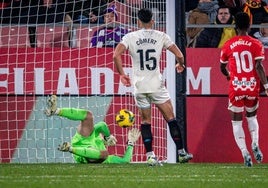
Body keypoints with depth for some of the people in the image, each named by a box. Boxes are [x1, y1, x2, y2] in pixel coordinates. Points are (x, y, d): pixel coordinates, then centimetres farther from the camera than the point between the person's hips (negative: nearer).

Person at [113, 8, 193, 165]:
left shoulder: (130, 37, 1)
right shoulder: (161, 36, 1)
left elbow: (116, 55, -10)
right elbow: (179, 55, 0)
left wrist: (122, 74, 2)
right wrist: (180, 65, 23)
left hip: (139, 86, 1)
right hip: (157, 85, -1)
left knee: (145, 121, 10)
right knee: (171, 119, 7)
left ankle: (150, 156, 1)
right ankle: (181, 153, 8)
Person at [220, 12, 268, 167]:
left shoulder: (228, 45, 2)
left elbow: (223, 68, 13)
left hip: (236, 87, -1)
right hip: (252, 87, 1)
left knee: (237, 121, 8)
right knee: (252, 116, 22)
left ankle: (245, 153, -9)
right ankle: (255, 144, -3)